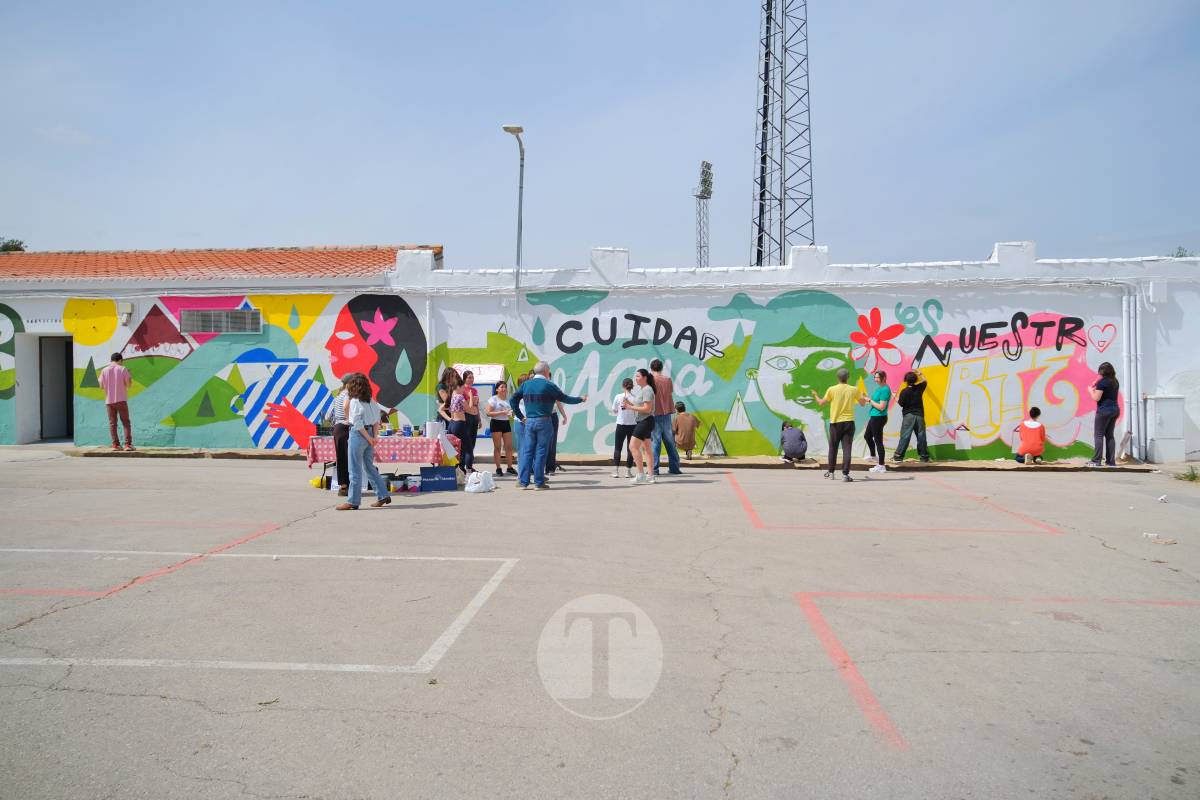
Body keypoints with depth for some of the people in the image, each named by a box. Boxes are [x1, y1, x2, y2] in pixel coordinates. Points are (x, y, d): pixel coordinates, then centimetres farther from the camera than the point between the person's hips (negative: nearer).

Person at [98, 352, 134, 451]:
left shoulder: (104, 370, 4)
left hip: (109, 401, 3)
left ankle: (115, 444, 2)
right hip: (121, 400, -3)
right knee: (126, 422, 2)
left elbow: (101, 386, 6)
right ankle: (128, 444, -6)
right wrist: (130, 377, 13)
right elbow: (129, 384, -5)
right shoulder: (123, 369, -3)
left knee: (112, 423, 7)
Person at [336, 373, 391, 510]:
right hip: (369, 434, 7)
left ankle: (353, 501, 3)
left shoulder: (355, 401, -12)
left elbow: (358, 424, -15)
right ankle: (383, 495, 14)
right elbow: (376, 421, 6)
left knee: (355, 470, -1)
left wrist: (369, 438, -9)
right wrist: (374, 437, 1)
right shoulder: (372, 401, 8)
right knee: (369, 467, 16)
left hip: (358, 435, -7)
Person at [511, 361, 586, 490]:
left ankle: (523, 481, 5)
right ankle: (539, 482, 2)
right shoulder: (548, 385, -6)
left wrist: (520, 416, 13)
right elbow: (565, 398, 1)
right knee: (541, 451, 0)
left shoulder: (526, 384, 8)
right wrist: (581, 399, 15)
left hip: (529, 421, 4)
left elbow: (513, 399, 9)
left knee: (527, 451, 6)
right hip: (544, 422, -4)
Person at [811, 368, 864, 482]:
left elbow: (821, 403, 2)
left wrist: (815, 395, 22)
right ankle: (845, 474, -8)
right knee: (846, 449, -2)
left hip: (835, 423, 0)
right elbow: (862, 403, 9)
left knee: (833, 448, 13)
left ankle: (830, 472, 23)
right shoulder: (854, 390, -1)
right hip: (849, 422, 0)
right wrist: (863, 397, 32)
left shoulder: (832, 389, -6)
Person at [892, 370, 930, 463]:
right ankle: (924, 457, 12)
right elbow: (924, 381, 24)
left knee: (905, 436, -5)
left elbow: (901, 404, -8)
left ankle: (898, 456, -7)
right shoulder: (919, 388, 3)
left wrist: (896, 399, 12)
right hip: (919, 415, 3)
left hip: (908, 415, -3)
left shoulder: (904, 391, -10)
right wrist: (919, 373, 38)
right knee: (921, 436, 8)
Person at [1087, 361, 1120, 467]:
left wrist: (1091, 390, 4)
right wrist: (1096, 389, 18)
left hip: (1104, 411, -8)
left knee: (1099, 435, -5)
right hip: (1115, 410, 8)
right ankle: (1111, 461, 10)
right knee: (1110, 435, 11)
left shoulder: (1102, 382, -12)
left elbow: (1096, 398, -13)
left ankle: (1096, 460, -8)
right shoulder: (1115, 382, 13)